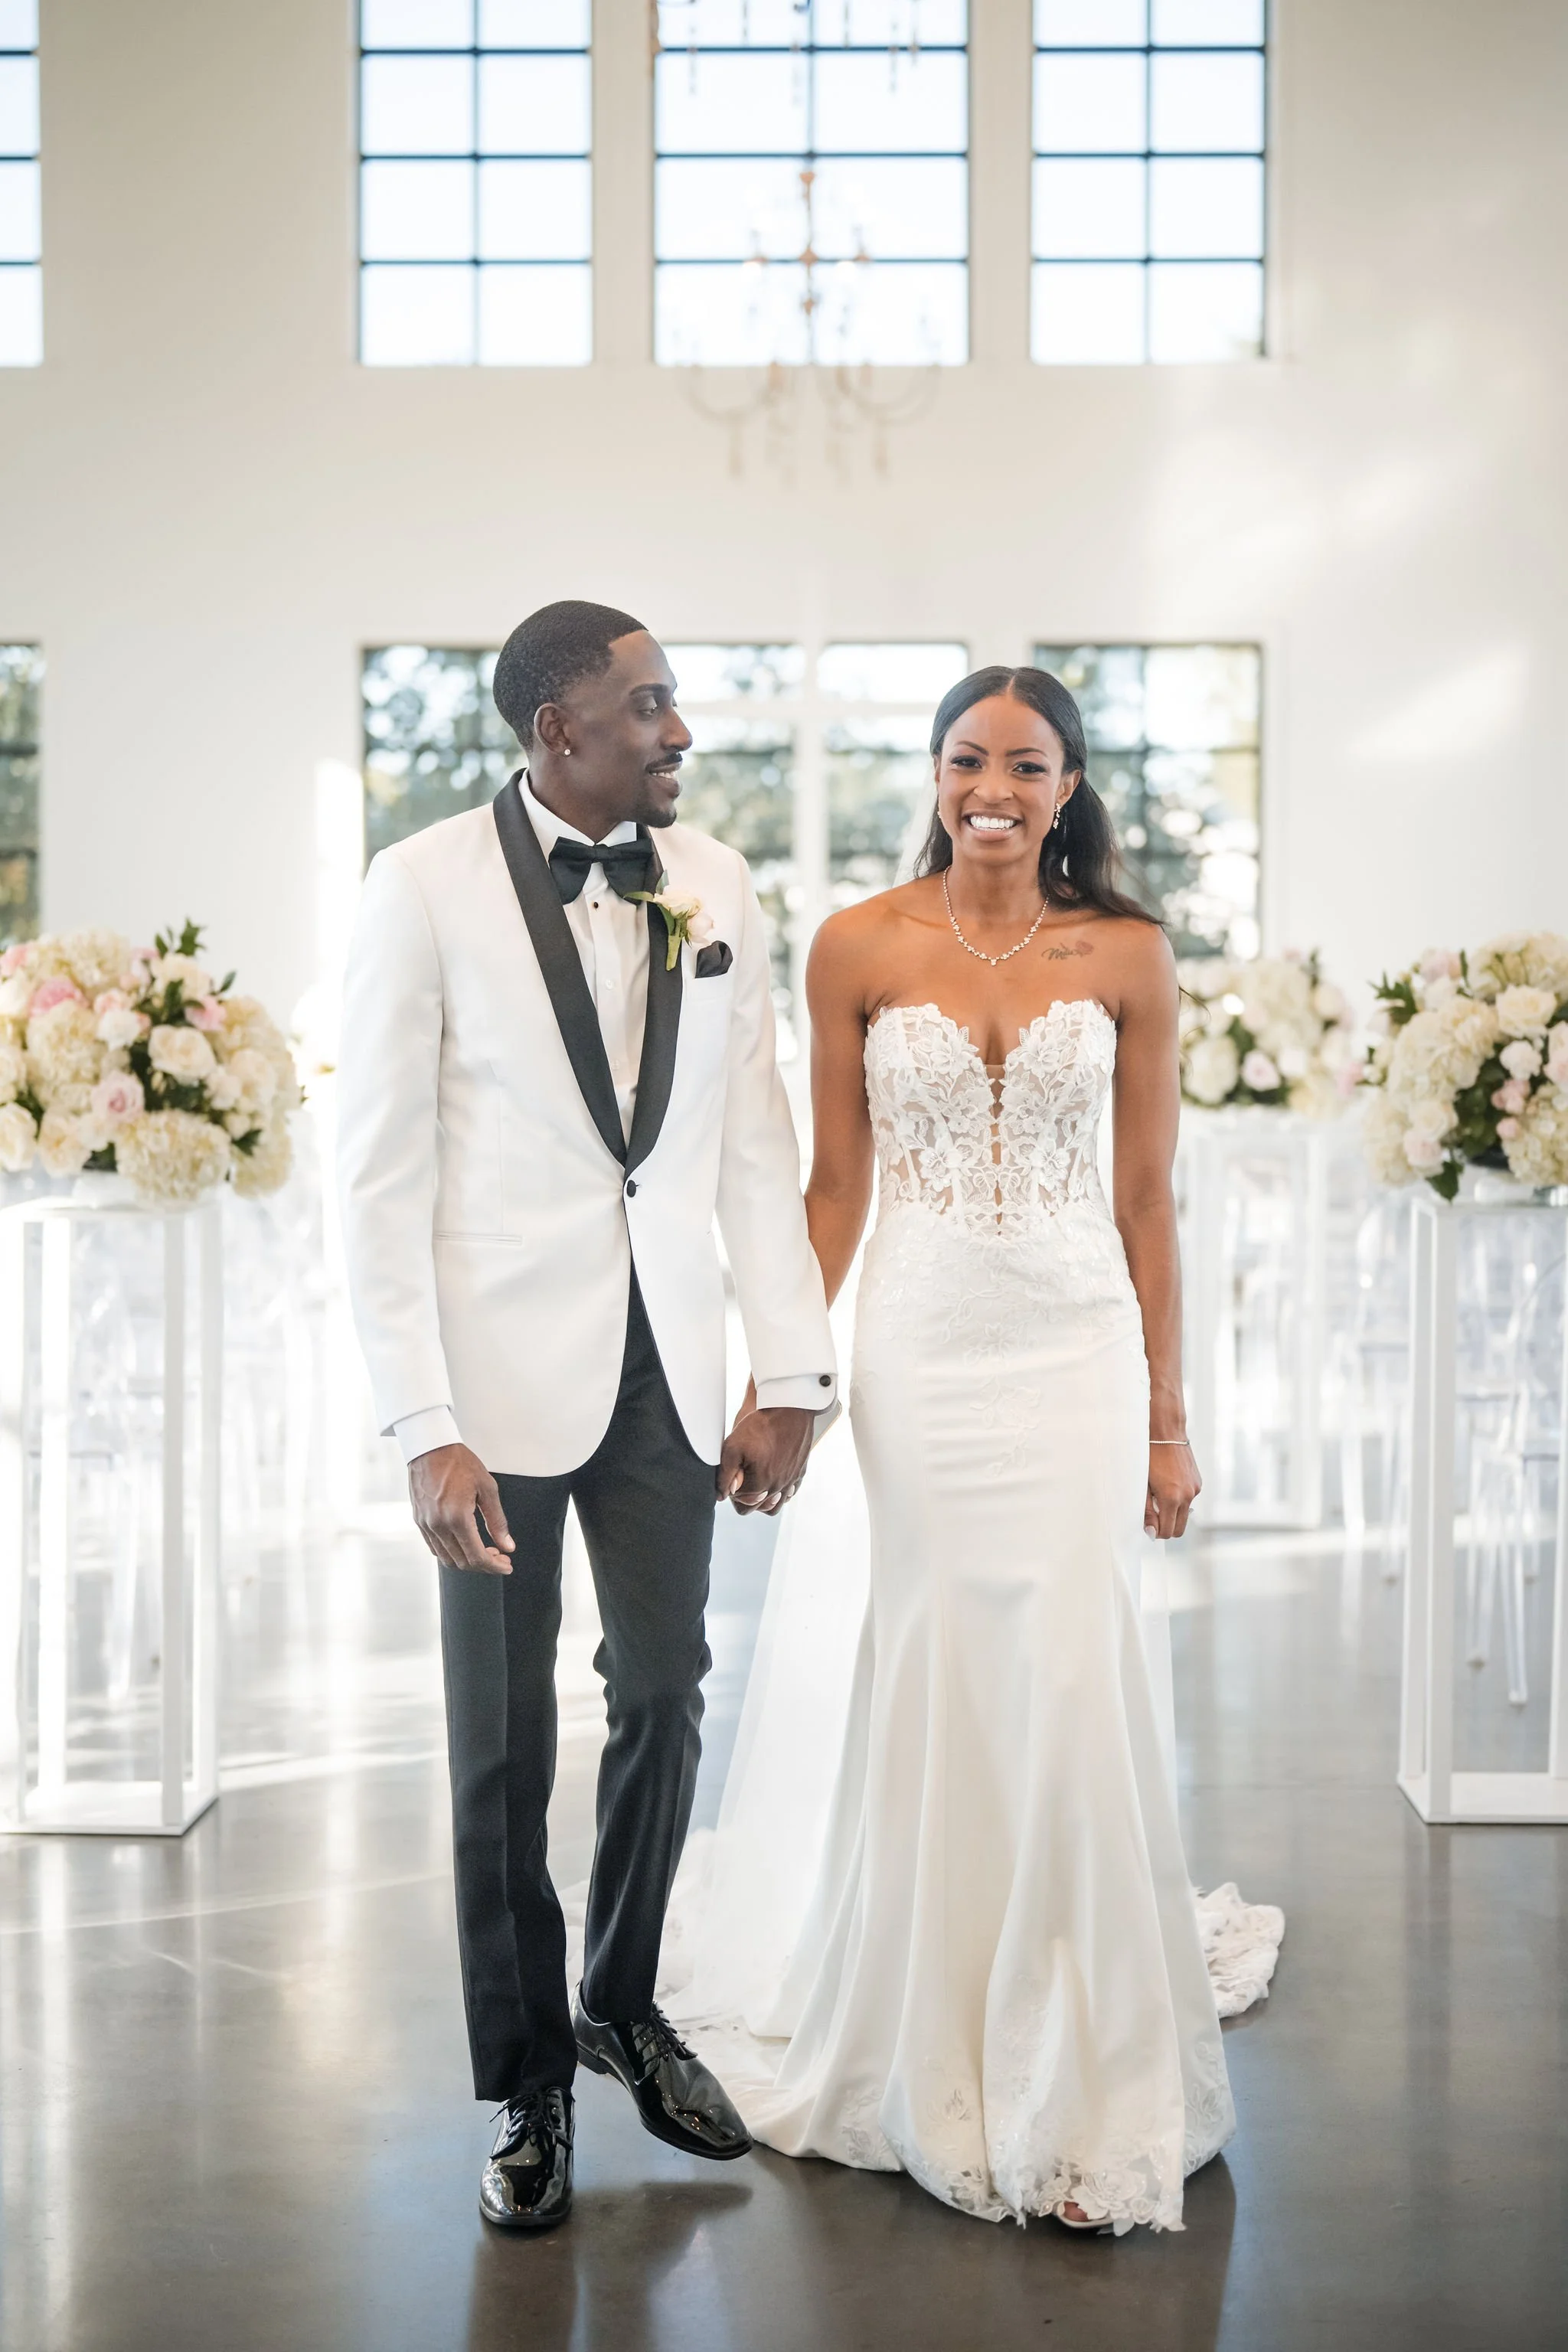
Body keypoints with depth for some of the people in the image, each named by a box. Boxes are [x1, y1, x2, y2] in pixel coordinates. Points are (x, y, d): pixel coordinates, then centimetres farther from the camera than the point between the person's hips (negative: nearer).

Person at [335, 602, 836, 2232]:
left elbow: (755, 1142, 6)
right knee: (505, 1743, 7)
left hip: (666, 1364, 4)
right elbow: (381, 1170, -10)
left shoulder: (713, 887, 4)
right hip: (502, 1365, -4)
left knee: (665, 1697, 13)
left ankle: (623, 2008, 37)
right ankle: (529, 2083, 26)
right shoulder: (428, 889, -9)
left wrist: (794, 1374, 1)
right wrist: (424, 1429, -15)